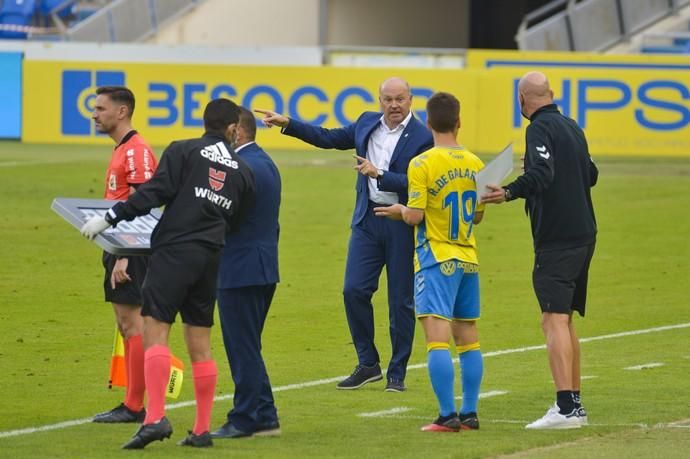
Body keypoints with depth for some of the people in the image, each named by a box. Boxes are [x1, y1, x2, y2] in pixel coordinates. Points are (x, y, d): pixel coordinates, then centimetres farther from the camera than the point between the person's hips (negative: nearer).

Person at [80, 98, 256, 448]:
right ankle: (202, 430, 12)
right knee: (200, 345, 11)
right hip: (211, 257, 5)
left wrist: (110, 218, -10)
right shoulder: (242, 170, 13)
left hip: (174, 251, -5)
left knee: (155, 330, -9)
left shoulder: (183, 151, -1)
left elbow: (154, 193, -12)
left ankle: (155, 417, -25)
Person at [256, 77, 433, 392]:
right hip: (367, 221, 5)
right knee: (354, 290, -2)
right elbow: (330, 138, 21)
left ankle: (397, 373, 12)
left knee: (401, 300, 2)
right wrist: (287, 124, 19)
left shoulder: (422, 138, -11)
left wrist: (379, 174, -25)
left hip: (402, 225, -5)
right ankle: (367, 364, 12)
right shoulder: (367, 123, 8)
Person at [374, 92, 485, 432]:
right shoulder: (475, 164, 6)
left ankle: (448, 416, -14)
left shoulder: (422, 164, -12)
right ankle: (469, 413, 15)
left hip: (437, 260, -6)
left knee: (437, 337, -9)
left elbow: (415, 216, -14)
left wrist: (400, 210, 7)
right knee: (467, 338, 12)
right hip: (468, 259, 6)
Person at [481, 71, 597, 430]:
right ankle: (574, 404, 20)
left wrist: (509, 193, -39)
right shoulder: (571, 127, 16)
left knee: (554, 319, -15)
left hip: (556, 238, -9)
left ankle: (565, 408, -25)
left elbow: (541, 174, -27)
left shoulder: (541, 128, -10)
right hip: (583, 234, 9)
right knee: (564, 319, 18)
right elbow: (591, 174, 29)